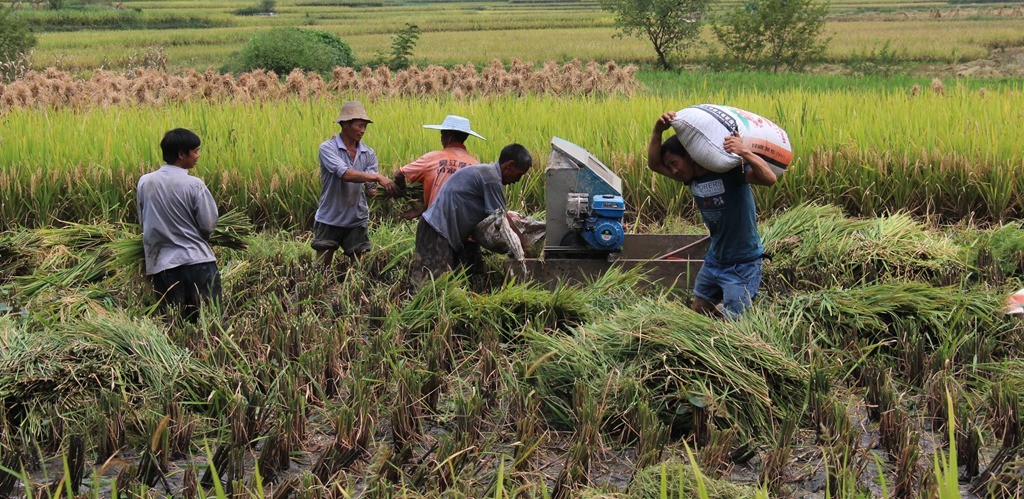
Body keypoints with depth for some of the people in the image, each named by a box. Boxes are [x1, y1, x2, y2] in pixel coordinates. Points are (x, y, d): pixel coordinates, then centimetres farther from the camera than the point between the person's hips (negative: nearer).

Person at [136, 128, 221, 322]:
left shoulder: (144, 182, 2)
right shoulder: (194, 184, -11)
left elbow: (142, 221, 14)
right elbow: (209, 225, -6)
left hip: (161, 263, 4)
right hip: (197, 260, -4)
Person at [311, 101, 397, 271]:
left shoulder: (368, 153, 3)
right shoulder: (328, 148, -11)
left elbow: (371, 188, -3)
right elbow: (345, 174, -26)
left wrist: (386, 190, -25)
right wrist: (378, 177, -34)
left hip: (357, 220, 3)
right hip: (329, 220, -3)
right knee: (322, 269, 2)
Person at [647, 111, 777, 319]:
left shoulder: (730, 170, -21)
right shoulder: (693, 177, 1)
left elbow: (770, 179, -34)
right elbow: (654, 164, -3)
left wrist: (744, 152, -46)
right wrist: (658, 131, -18)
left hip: (742, 263, -8)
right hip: (715, 259, 8)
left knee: (732, 321, -6)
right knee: (699, 310, 16)